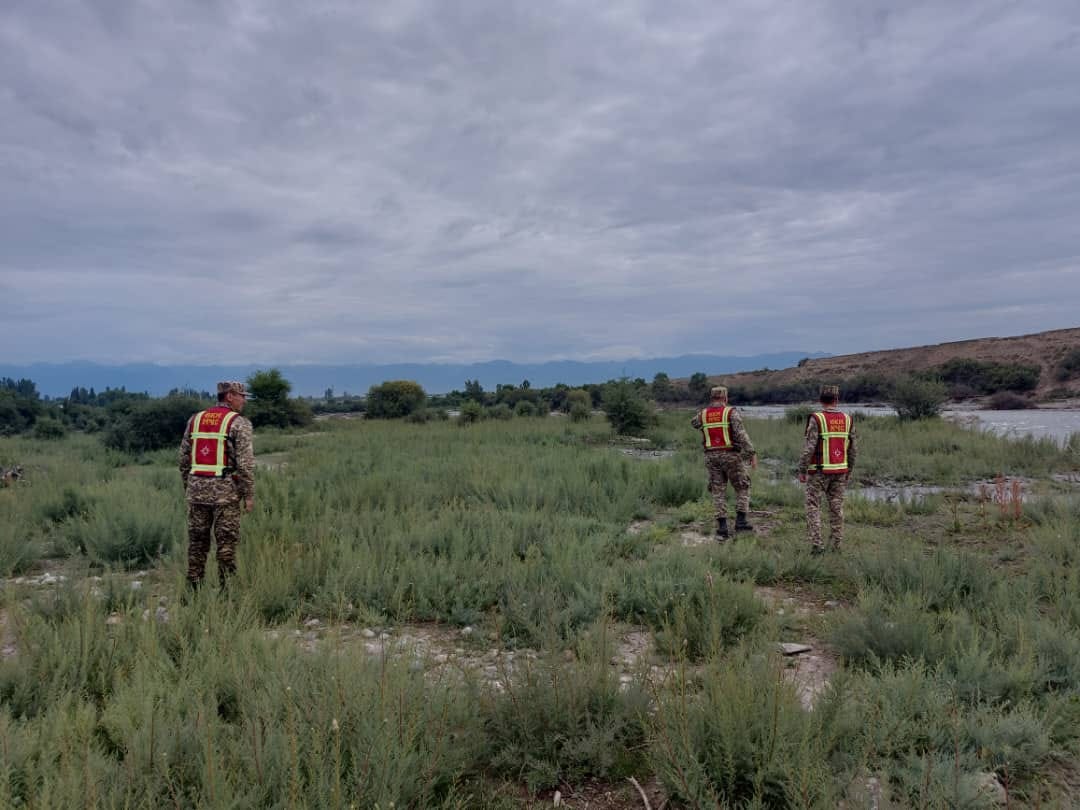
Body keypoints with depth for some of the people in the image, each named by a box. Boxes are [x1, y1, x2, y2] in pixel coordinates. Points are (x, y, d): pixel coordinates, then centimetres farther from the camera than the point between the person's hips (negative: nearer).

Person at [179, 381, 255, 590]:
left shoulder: (195, 419, 12)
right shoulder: (239, 423, -6)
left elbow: (184, 458, 13)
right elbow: (245, 463, -12)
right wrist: (249, 495, -7)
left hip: (197, 489, 5)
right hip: (225, 490, -5)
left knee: (197, 542, 12)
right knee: (226, 543, 1)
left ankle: (193, 588, 18)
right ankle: (226, 587, 4)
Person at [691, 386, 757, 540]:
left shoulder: (703, 414, 4)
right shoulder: (731, 412, -8)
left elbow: (694, 423, 28)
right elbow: (741, 434, -17)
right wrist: (752, 453, -17)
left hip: (712, 457, 3)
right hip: (731, 456, -3)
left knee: (718, 492, 8)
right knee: (742, 488, 14)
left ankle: (722, 527, 3)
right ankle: (741, 521, 5)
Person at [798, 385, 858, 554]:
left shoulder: (816, 419, -13)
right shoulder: (847, 419, 2)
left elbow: (809, 447, -18)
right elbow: (852, 448, 7)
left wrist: (802, 470, -10)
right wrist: (849, 470, 18)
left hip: (819, 471, -4)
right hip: (839, 470, 4)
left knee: (813, 506, 2)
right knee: (836, 507, 10)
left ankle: (816, 545, -5)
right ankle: (836, 545, 13)